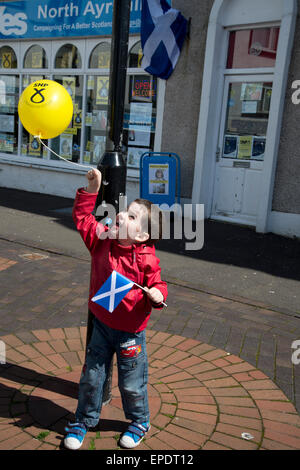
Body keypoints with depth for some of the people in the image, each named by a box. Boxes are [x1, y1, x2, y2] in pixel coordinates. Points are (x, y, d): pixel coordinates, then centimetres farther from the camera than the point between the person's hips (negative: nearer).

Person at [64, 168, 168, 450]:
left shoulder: (146, 259, -20)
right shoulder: (103, 240, -9)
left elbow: (157, 284, -10)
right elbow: (83, 217, -4)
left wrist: (157, 295, -32)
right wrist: (92, 189, -11)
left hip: (130, 331, -3)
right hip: (102, 324, 4)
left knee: (131, 384, 14)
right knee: (91, 377, 16)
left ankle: (139, 422, 43)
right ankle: (84, 420, 41)